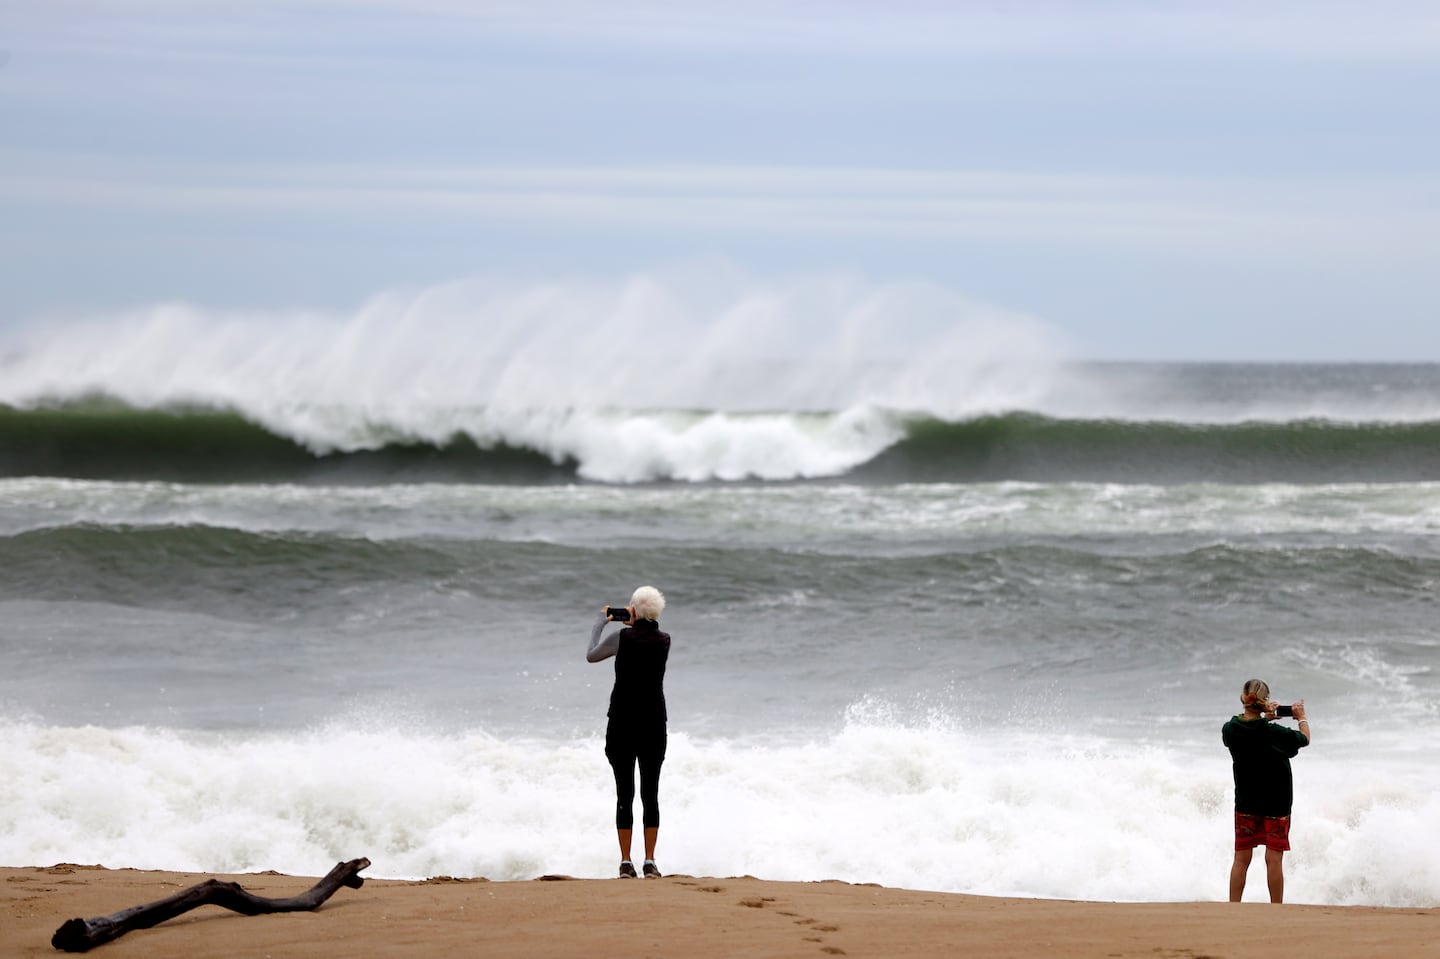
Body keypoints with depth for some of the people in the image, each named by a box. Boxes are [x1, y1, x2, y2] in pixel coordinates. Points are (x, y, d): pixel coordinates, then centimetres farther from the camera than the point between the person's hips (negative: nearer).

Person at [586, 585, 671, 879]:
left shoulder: (622, 638, -10)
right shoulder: (664, 641, -1)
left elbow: (591, 655, 5)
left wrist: (601, 621, 15)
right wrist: (633, 624, 23)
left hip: (622, 724, -2)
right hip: (654, 723, 2)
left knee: (625, 794, 2)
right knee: (651, 794, 7)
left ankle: (626, 863, 0)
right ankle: (650, 862, 4)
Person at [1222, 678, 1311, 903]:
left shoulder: (1230, 730, -9)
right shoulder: (1274, 733, -19)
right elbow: (1304, 739, 1)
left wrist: (1265, 719, 22)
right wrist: (1302, 717, 18)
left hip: (1245, 804, 3)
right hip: (1276, 804, -3)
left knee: (1241, 859, 8)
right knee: (1274, 859, 2)